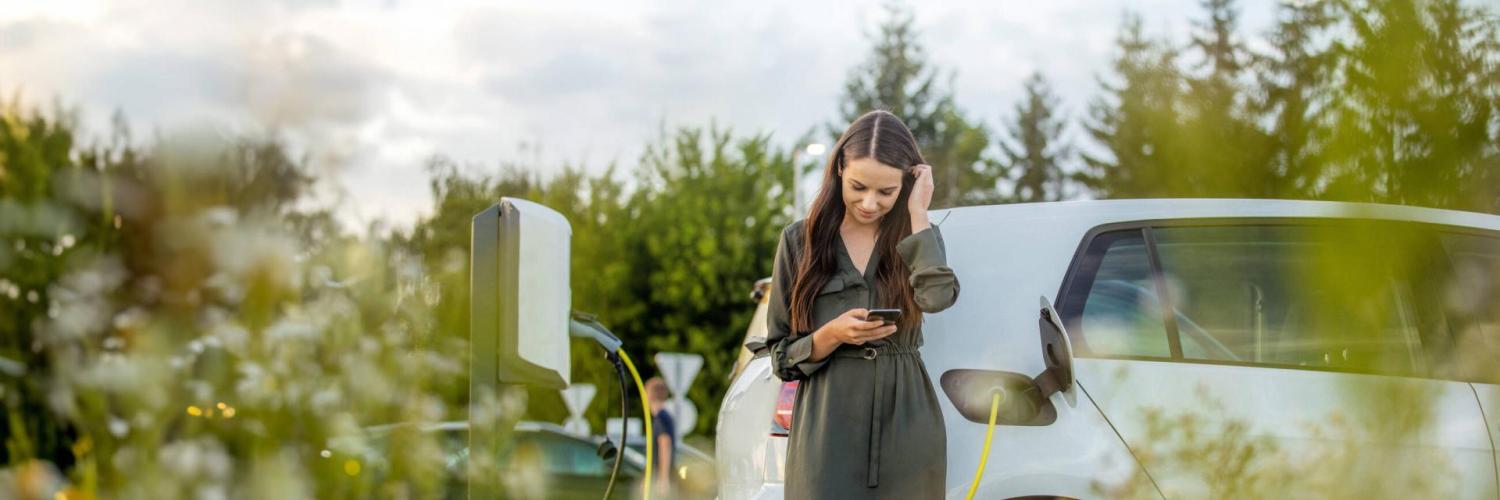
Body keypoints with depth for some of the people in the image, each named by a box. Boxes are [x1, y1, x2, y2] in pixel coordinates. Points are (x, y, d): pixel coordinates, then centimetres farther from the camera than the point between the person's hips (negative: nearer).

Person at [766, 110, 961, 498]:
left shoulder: (915, 238, 7)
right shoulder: (801, 240, 4)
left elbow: (938, 296, -17)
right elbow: (780, 355, 5)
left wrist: (917, 212, -9)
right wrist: (832, 335, -13)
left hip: (906, 431, 1)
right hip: (828, 433, -1)